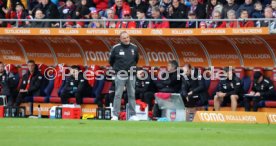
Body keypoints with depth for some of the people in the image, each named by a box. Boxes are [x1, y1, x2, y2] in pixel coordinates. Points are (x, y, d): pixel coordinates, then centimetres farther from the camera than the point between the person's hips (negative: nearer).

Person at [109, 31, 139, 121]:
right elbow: (111, 60, 9)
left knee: (132, 95, 5)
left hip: (131, 75, 3)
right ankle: (115, 115, -4)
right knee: (118, 95, -5)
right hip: (120, 75, -3)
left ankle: (133, 115, 9)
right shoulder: (116, 48, -4)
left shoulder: (134, 48, 5)